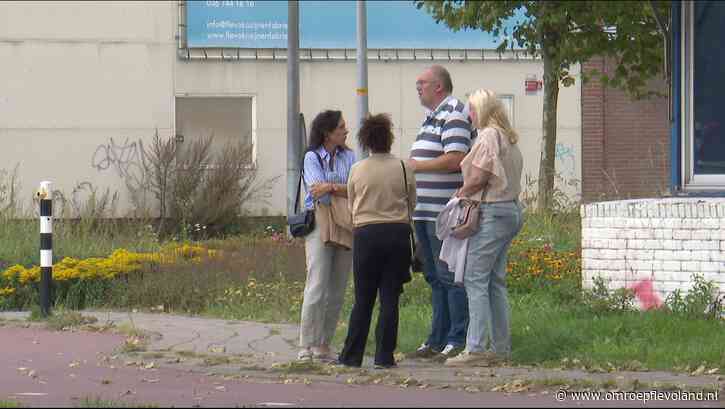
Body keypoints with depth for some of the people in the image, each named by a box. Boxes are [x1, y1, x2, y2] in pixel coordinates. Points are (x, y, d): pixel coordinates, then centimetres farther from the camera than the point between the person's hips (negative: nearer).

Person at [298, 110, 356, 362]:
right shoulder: (312, 158, 0)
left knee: (337, 290, 4)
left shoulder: (348, 157, 11)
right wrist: (344, 189, -11)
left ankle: (323, 345, 12)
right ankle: (306, 346, -8)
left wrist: (331, 187, -14)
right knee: (317, 287, -11)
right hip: (320, 223, -5)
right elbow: (317, 190, -13)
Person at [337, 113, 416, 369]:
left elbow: (351, 206, 10)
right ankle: (384, 356, 1)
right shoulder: (404, 169, -1)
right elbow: (412, 204, 9)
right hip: (398, 233, 0)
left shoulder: (357, 170, 0)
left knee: (363, 299, 7)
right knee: (390, 298, 3)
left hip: (366, 234, 0)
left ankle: (352, 355, 8)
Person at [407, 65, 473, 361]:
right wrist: (410, 165, 13)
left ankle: (458, 340, -5)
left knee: (450, 277, -7)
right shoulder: (432, 117, 19)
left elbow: (455, 159, -23)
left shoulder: (453, 114, -12)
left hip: (444, 212, -10)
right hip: (425, 212, 10)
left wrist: (417, 165, -14)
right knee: (434, 277, 14)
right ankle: (437, 340, 19)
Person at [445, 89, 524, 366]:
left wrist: (462, 193, 0)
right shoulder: (508, 138, 18)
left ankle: (476, 348, -14)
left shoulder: (488, 136, -11)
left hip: (491, 213, -10)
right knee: (495, 282, 13)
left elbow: (479, 177, -18)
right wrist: (467, 191, 15)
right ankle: (501, 347, 13)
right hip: (511, 209, 10)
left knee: (476, 280, -9)